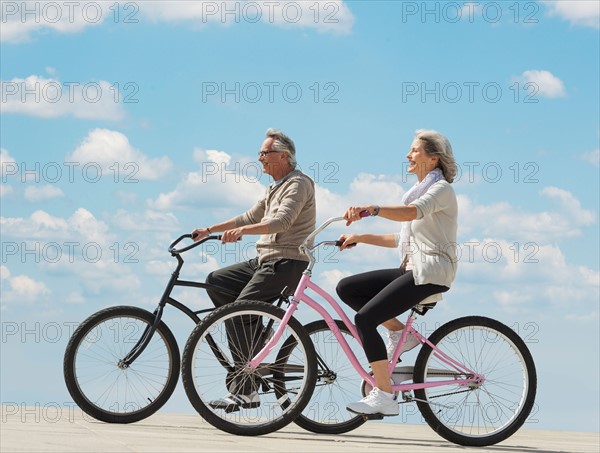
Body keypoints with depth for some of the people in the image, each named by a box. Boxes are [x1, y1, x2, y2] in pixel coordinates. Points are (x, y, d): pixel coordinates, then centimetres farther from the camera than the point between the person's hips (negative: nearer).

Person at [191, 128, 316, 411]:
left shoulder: (298, 184, -10)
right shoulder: (275, 188, 23)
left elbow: (282, 221, -26)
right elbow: (251, 217, 27)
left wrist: (242, 230, -40)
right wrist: (209, 230, 20)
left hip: (286, 263, -10)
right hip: (266, 261, 10)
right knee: (215, 281, 0)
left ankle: (244, 392, -18)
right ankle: (255, 336, 0)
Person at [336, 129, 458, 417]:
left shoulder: (441, 189, -7)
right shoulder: (418, 191, 22)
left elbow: (413, 212, -31)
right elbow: (401, 239, 23)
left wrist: (371, 209, -46)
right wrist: (359, 238, 15)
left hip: (430, 273, -9)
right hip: (411, 268, 9)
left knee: (364, 318, -21)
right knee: (346, 288, -1)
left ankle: (384, 396, -17)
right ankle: (399, 332, 5)